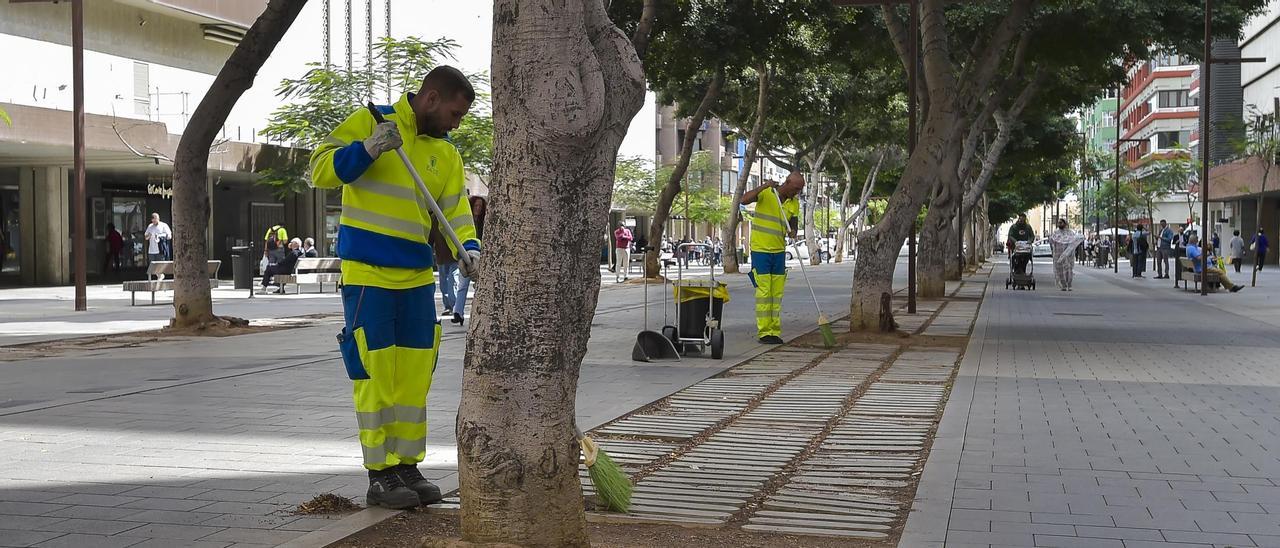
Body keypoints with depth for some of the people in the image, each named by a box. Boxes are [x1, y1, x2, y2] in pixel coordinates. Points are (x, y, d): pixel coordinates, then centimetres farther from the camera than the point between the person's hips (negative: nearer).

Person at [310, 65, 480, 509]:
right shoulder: (369, 123, -4)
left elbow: (456, 212, 3)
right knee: (375, 375, -3)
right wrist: (366, 149, -25)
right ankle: (380, 474, 4)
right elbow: (321, 169, -9)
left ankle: (408, 467, 20)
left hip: (418, 277, 6)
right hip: (367, 274, -6)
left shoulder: (446, 156, 12)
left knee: (415, 376, 9)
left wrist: (469, 250, -16)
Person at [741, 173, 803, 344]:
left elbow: (794, 226, 7)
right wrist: (764, 186, -31)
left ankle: (775, 331, 11)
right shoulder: (766, 193, -8)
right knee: (764, 292, -6)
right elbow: (744, 200, -23)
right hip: (760, 249, -5)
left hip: (779, 251, 5)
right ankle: (764, 332, -2)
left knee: (777, 293, 6)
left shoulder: (794, 203, 6)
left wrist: (793, 232, -17)